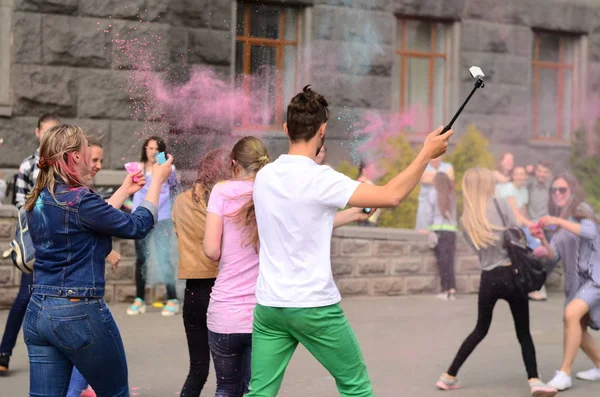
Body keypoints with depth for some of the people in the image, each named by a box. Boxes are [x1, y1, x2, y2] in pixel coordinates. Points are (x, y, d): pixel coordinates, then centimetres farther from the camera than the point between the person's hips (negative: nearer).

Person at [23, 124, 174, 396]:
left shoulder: (39, 200, 7)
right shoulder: (78, 199, -17)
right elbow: (138, 226, -9)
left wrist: (124, 191, 27)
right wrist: (157, 181, 4)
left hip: (38, 311, 8)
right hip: (79, 312, -7)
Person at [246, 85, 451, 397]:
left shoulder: (264, 177, 5)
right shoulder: (319, 179, -15)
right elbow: (391, 196, -15)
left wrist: (353, 214, 25)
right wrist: (427, 154, -5)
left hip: (269, 304, 6)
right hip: (315, 307, -5)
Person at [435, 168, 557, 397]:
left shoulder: (466, 220, 7)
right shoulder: (501, 205, -5)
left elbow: (478, 248, 7)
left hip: (487, 280, 4)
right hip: (511, 275, -4)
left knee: (480, 330, 20)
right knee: (523, 333, 6)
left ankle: (449, 377, 21)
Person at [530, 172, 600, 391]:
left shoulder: (582, 210, -6)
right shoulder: (559, 220, 14)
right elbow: (554, 255, 7)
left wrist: (558, 221, -35)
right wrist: (542, 239, -12)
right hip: (575, 279, 8)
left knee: (571, 315, -27)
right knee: (578, 328, 12)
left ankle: (564, 374, -25)